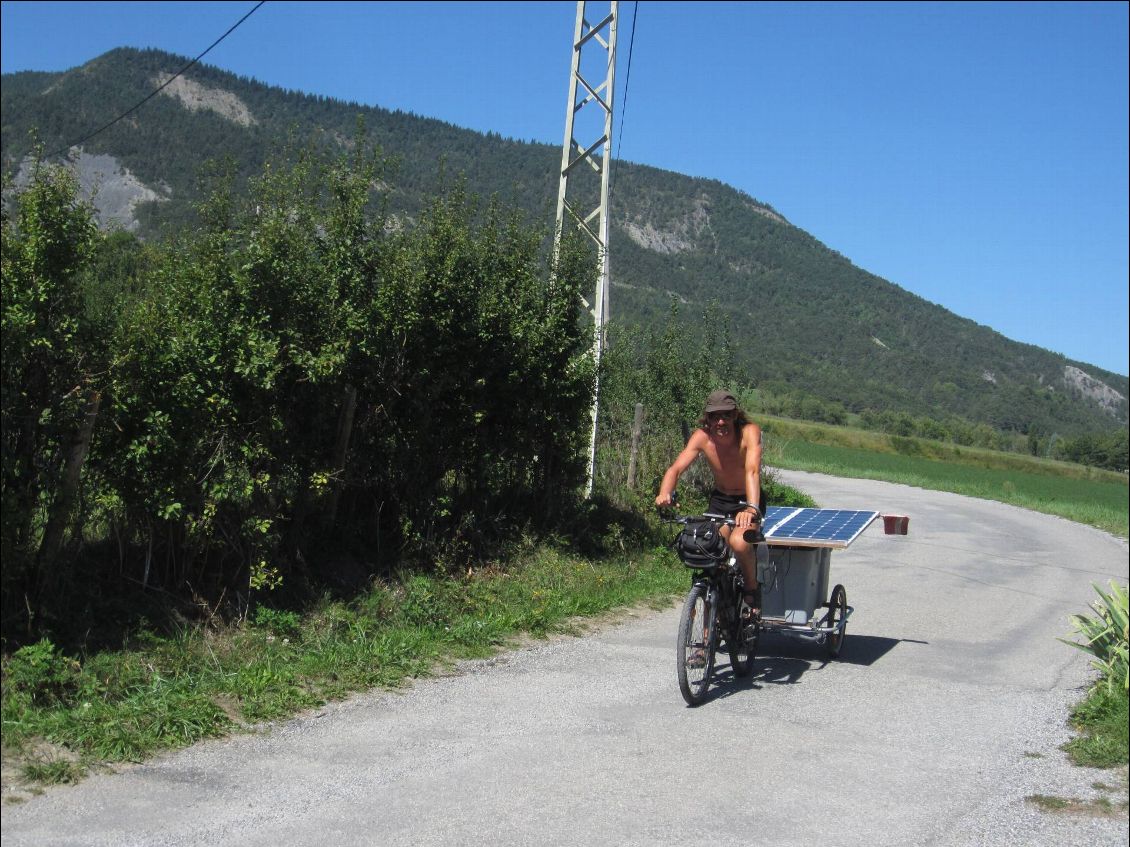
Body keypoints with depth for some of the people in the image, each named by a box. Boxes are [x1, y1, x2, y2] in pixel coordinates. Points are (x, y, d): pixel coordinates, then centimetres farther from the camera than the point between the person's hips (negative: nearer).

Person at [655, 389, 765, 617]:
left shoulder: (749, 432, -26)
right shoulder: (702, 437, -17)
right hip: (719, 499, 4)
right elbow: (676, 468, -27)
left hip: (748, 500, -4)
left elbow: (752, 471, -41)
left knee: (739, 543, -30)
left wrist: (752, 508, -57)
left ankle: (752, 590, -2)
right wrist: (665, 493, -49)